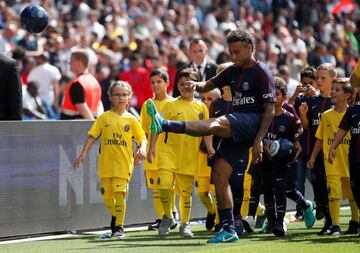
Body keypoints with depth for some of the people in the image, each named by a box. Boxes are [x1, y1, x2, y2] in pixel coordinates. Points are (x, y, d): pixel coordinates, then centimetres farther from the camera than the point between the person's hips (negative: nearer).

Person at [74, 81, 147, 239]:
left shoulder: (131, 120, 5)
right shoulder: (104, 118, 6)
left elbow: (142, 138, 6)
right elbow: (92, 136, 6)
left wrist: (142, 149, -15)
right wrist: (84, 153, -3)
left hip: (123, 163, -2)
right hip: (106, 163, 2)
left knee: (119, 193, -12)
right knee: (107, 195, 6)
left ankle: (119, 227, -3)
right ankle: (115, 216, 34)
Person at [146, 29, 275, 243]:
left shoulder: (262, 72, -3)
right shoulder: (233, 71, 20)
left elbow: (270, 109, -9)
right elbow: (209, 85, 22)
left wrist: (259, 140, -17)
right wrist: (196, 85, -4)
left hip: (254, 121, -9)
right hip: (238, 127, 9)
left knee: (216, 124, -33)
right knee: (219, 174, -1)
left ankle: (164, 125, -54)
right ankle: (229, 230, 0)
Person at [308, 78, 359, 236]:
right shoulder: (327, 116, 6)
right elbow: (320, 139, 11)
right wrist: (313, 157, 10)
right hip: (332, 162, 1)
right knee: (333, 193, -8)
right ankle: (335, 226, -4)